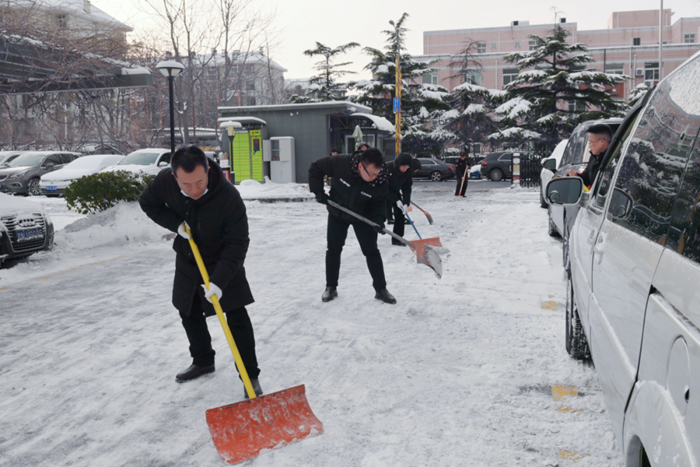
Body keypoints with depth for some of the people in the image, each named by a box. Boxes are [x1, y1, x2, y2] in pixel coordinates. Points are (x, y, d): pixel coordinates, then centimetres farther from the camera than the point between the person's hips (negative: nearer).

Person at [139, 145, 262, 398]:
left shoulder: (229, 197, -34)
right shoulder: (164, 181, -22)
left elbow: (237, 243, -30)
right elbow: (148, 203, 0)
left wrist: (219, 280, -37)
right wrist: (175, 223, -17)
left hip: (223, 263, -5)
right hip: (187, 260, 5)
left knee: (237, 317, -8)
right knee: (189, 313, 17)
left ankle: (250, 375, 2)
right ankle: (203, 361, 38)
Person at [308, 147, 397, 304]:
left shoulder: (380, 181, -29)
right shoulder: (340, 163, -32)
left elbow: (380, 202, -12)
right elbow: (315, 168, -17)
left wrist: (378, 219, -29)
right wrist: (318, 191, -20)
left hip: (362, 216, 0)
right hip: (337, 214, 0)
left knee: (371, 251, -1)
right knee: (333, 250, 7)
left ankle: (381, 289, 10)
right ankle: (331, 287, 22)